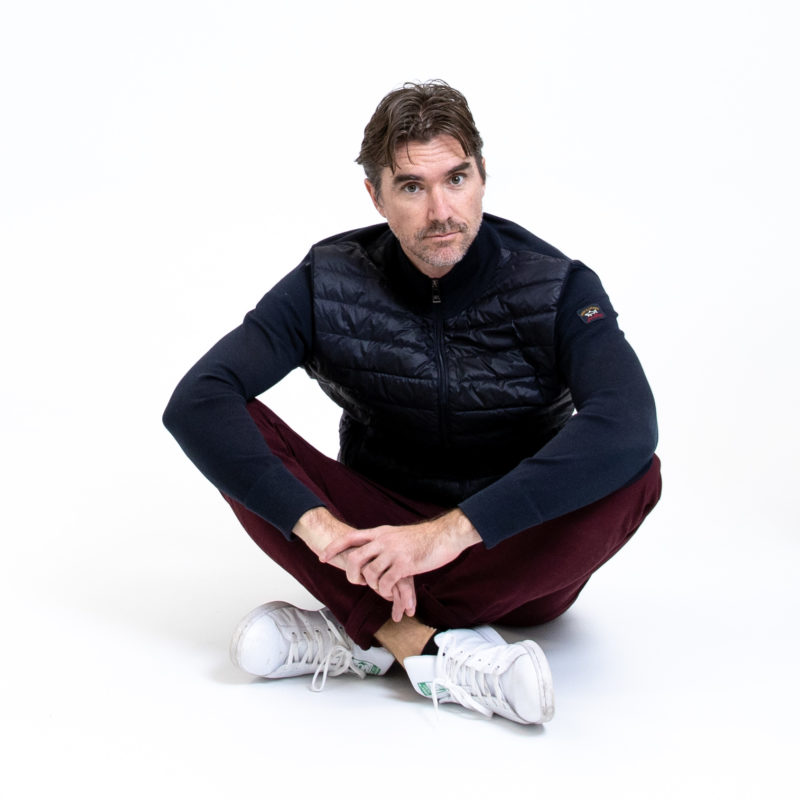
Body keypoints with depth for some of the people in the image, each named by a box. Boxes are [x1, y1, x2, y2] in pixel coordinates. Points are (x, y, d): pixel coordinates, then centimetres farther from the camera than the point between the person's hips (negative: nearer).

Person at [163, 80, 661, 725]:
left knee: (636, 474, -32)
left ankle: (362, 637, -26)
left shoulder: (557, 289, -15)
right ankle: (438, 651, -31)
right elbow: (194, 401, -21)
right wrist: (319, 525, -36)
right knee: (238, 430, -21)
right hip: (377, 536, 1)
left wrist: (452, 531, -42)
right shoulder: (329, 284, -10)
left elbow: (628, 425, -34)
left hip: (515, 559, -1)